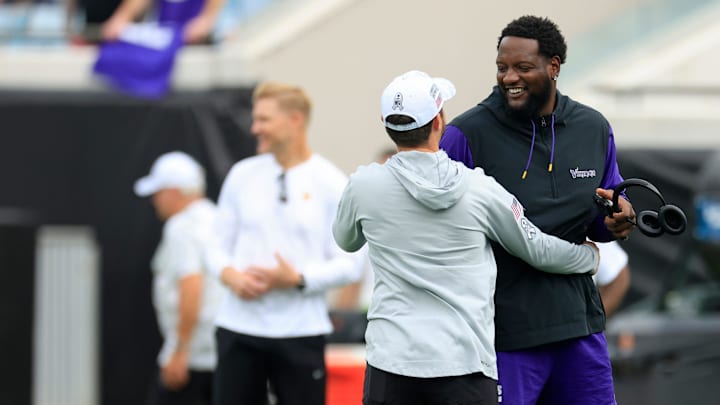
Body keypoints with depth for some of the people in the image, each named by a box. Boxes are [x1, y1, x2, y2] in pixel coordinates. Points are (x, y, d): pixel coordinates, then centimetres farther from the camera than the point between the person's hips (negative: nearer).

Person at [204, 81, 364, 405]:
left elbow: (350, 264, -5)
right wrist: (231, 275, -9)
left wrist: (297, 279, -19)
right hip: (239, 328, 3)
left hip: (301, 334, -3)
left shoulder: (332, 184, -3)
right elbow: (219, 245, 13)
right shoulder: (242, 175, 8)